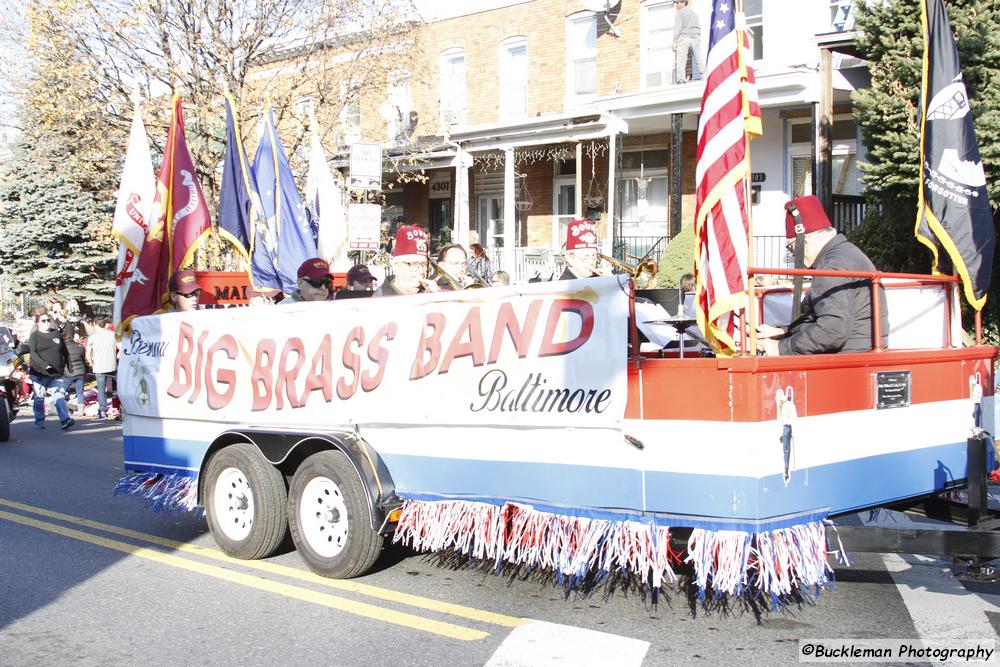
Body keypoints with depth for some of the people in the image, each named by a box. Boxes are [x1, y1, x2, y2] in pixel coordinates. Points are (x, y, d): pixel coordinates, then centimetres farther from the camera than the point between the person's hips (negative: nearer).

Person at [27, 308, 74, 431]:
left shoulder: (57, 333, 12)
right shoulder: (34, 336, 0)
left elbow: (64, 351, 19)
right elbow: (32, 353, -12)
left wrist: (64, 365, 14)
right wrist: (44, 365, -25)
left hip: (56, 373, 2)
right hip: (39, 372, -2)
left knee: (59, 395, -10)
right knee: (39, 398, 6)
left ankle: (65, 420, -18)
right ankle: (39, 422, 18)